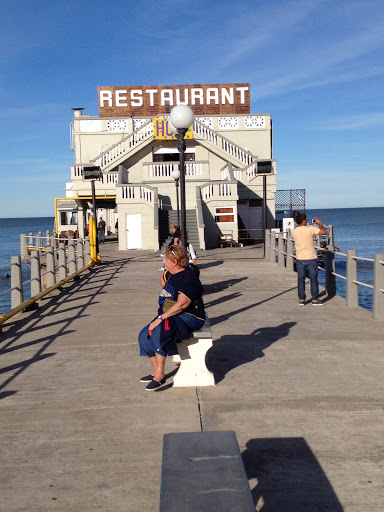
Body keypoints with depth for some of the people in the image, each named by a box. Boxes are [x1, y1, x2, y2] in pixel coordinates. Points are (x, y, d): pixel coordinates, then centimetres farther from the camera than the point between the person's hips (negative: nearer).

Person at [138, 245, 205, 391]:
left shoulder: (188, 278, -21)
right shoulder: (170, 273, 9)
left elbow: (181, 304, -29)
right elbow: (163, 279, 36)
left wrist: (160, 318, -30)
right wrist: (166, 295, 21)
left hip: (189, 318, -10)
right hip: (170, 315, 10)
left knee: (159, 331, -33)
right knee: (144, 335, -4)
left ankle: (160, 375, -26)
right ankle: (156, 371, 7)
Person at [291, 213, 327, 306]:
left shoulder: (293, 232, -2)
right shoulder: (310, 229, -13)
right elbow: (324, 232, -11)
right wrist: (319, 223, 5)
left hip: (300, 259, 3)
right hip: (311, 258, -3)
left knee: (301, 280, 9)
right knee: (314, 279, 6)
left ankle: (301, 300, 12)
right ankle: (315, 300, 9)